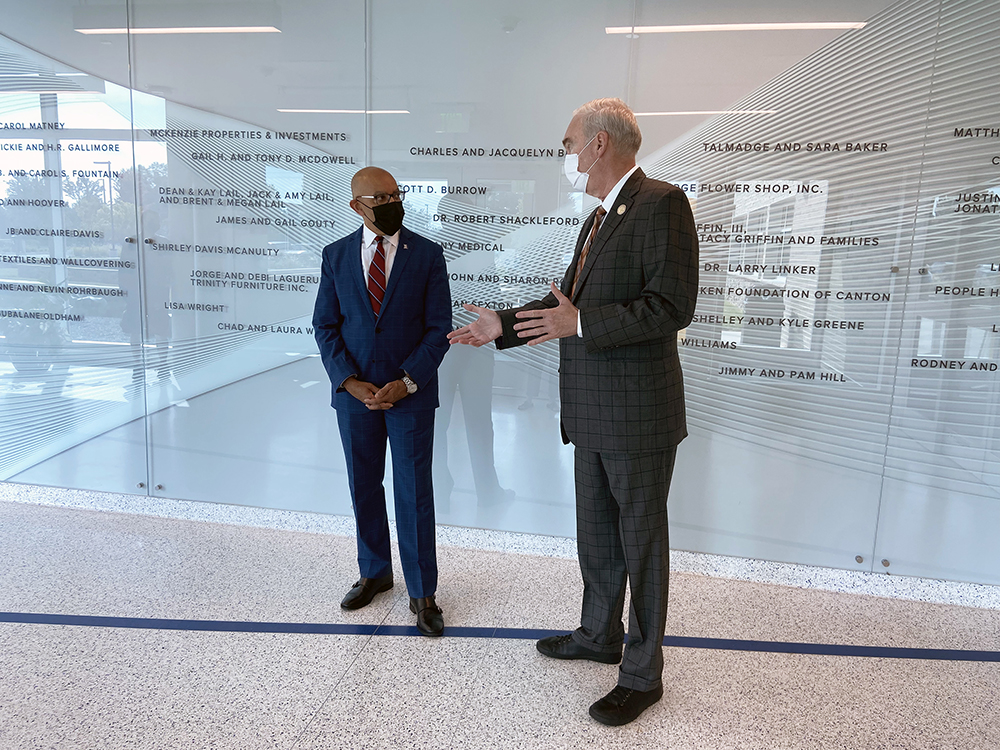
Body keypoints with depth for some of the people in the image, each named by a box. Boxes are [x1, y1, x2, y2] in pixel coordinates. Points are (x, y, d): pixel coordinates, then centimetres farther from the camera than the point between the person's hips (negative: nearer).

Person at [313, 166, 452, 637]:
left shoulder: (427, 254, -2)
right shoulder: (336, 256, 4)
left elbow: (439, 327, -4)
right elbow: (325, 326, 4)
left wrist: (406, 382, -14)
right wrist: (349, 382, -10)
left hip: (411, 393, -2)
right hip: (354, 392, 3)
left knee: (414, 493, 2)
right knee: (363, 488, 14)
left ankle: (421, 593, 17)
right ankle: (375, 573, 34)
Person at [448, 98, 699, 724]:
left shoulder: (662, 203, -14)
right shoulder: (600, 217, 15)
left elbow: (673, 307, -22)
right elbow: (572, 296, 21)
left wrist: (581, 323, -24)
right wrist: (505, 324, 15)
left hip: (638, 414, -9)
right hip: (593, 413, 9)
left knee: (642, 542, 6)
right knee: (595, 534, 21)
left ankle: (643, 674, 24)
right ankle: (600, 635, 42)